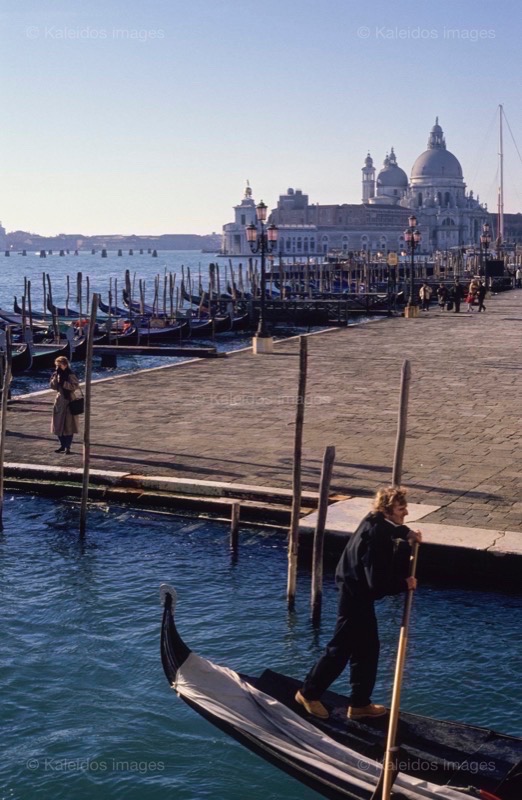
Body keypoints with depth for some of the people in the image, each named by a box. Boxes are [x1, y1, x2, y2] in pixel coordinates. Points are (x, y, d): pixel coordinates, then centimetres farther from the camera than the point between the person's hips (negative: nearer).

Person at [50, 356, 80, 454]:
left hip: (68, 401, -6)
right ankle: (63, 445, 22)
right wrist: (55, 377, -11)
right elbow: (53, 387, 3)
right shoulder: (56, 375, 8)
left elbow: (75, 386, -18)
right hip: (59, 401, 7)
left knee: (68, 426, -2)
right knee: (58, 425, 10)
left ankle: (67, 447, 4)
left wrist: (63, 383, -22)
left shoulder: (70, 375, -11)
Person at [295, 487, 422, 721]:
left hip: (356, 590, 10)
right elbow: (378, 583, -28)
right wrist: (404, 584, -13)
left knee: (367, 649, 16)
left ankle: (360, 703, 27)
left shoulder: (377, 521, -1)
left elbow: (392, 529, 27)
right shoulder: (377, 537, -28)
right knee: (341, 648, 3)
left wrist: (407, 534, 8)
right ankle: (309, 693, 19)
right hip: (356, 595, -10)